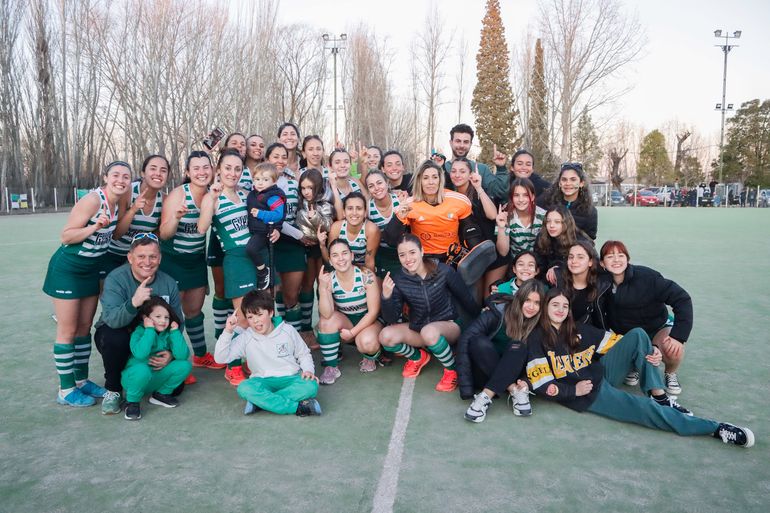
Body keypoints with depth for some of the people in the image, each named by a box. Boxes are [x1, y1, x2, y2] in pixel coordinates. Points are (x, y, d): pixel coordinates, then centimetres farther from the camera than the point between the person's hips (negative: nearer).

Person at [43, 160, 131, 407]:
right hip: (67, 270, -7)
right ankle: (66, 390, 11)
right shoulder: (93, 200, -23)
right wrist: (95, 226, -34)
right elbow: (65, 236, -22)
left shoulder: (116, 202, 0)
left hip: (92, 271, 7)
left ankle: (81, 380, 26)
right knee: (68, 331, 1)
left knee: (84, 328, 14)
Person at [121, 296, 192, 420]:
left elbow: (182, 356, -20)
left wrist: (175, 331, -19)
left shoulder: (168, 333, -5)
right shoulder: (139, 332, -16)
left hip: (156, 378, 5)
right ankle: (132, 402, -10)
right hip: (133, 376, -4)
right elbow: (140, 354, -38)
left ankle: (162, 394, 7)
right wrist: (149, 329, -30)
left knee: (184, 365, -17)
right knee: (142, 369, -38)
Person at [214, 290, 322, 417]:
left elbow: (303, 354, 12)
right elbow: (221, 358, -6)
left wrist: (308, 370, -7)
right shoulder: (245, 338, 1)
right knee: (244, 388, -34)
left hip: (291, 378, 0)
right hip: (264, 382, 0)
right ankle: (298, 407, -34)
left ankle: (260, 402, -29)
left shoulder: (287, 330, 2)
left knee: (311, 386, -32)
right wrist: (228, 331, -15)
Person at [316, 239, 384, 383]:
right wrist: (323, 288, -37)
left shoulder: (366, 275, -20)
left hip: (368, 321, -2)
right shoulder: (329, 280, -15)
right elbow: (327, 314, -26)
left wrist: (353, 332, -19)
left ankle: (370, 357, 5)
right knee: (326, 320, -27)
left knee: (367, 342, -34)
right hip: (345, 322, 3)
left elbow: (373, 311, -17)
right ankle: (330, 367, -13)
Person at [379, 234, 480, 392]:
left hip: (447, 326, -3)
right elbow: (391, 319, -14)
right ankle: (418, 357, 8)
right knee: (386, 336, -22)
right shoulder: (398, 280, -11)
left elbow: (466, 299, -3)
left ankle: (452, 370, -9)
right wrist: (386, 296, -33)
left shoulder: (444, 271, -17)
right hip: (417, 328, 4)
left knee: (429, 331, -37)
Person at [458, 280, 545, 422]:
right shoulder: (497, 311, -16)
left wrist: (527, 381, -25)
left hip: (510, 374, 2)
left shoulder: (539, 324, -7)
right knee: (479, 342, -31)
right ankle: (515, 391, -29)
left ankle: (485, 396, -35)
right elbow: (466, 339, -23)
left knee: (518, 348, -28)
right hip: (484, 371, -1)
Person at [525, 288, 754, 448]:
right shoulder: (536, 339, -6)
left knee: (637, 335, -7)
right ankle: (716, 428, -15)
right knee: (644, 409, -24)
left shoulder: (577, 330, 13)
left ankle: (660, 397, -11)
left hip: (601, 373, 7)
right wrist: (574, 390, -15)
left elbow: (609, 339, 9)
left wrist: (650, 351, -5)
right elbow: (541, 384, -11)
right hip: (587, 395, -7)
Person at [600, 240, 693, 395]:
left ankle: (670, 374, 4)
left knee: (673, 351, -33)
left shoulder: (646, 276, -25)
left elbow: (682, 299, -24)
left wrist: (679, 336, -30)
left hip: (658, 327, -2)